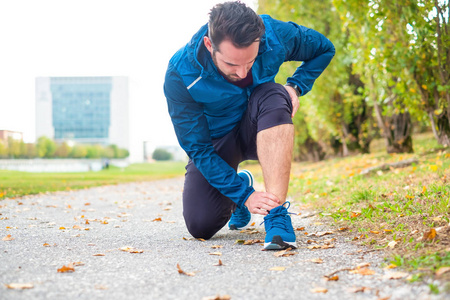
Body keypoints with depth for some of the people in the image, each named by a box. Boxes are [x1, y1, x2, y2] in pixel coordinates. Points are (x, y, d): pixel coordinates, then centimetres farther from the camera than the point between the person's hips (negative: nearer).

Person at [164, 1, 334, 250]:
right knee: (200, 226, -17)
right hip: (216, 141, 0)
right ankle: (241, 183, 18)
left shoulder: (275, 35, -22)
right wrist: (244, 194, -31)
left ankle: (276, 212, -38)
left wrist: (295, 86, -18)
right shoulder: (180, 75, -28)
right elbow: (197, 148, -24)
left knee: (273, 96, -35)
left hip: (262, 132, 0)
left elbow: (324, 49, -1)